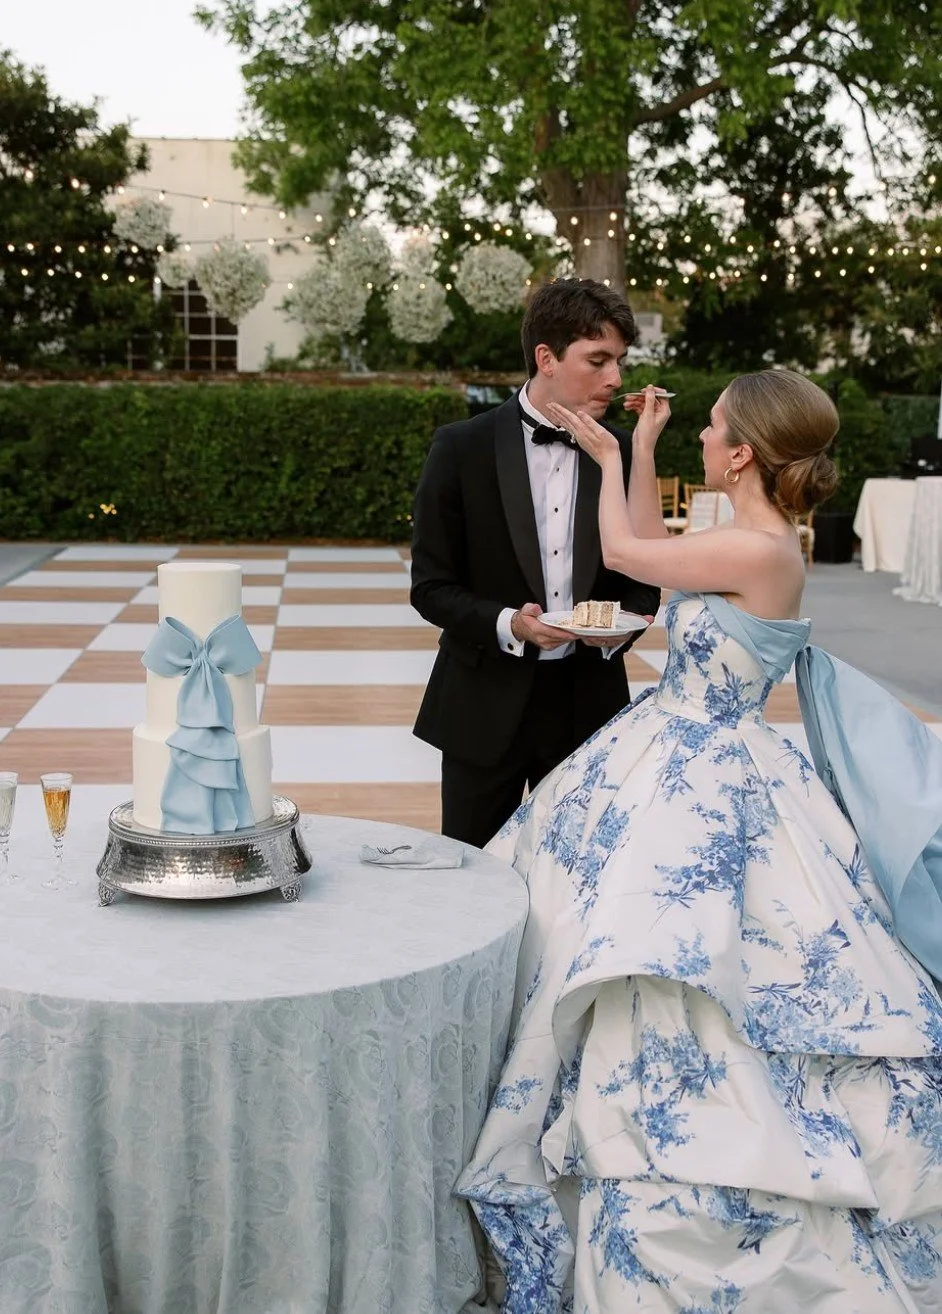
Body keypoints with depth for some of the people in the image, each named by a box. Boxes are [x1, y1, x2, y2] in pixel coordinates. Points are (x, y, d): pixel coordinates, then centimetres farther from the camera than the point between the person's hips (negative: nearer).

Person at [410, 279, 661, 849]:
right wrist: (506, 623, -22)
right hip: (486, 706, -2)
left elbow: (642, 581, 9)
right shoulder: (463, 448, -7)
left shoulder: (624, 454, 2)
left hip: (589, 705, 2)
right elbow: (431, 587, -5)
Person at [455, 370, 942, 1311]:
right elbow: (651, 557, 19)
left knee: (674, 1002, -2)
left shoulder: (759, 552, -24)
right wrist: (635, 453, 16)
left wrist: (618, 455, 3)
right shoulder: (752, 543, 4)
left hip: (695, 788, -10)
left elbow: (622, 553, -13)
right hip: (676, 765, 10)